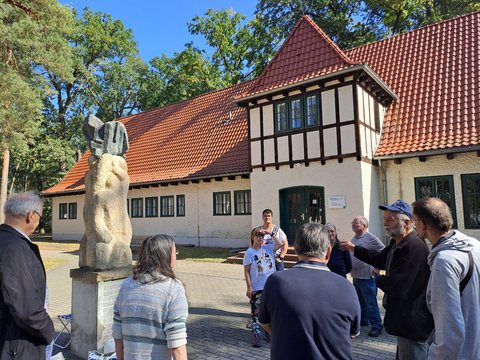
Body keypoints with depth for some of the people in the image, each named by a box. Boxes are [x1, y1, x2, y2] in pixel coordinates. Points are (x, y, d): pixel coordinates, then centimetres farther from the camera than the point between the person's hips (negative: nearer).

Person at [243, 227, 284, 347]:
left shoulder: (268, 248, 5)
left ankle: (268, 333, 27)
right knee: (256, 312, 3)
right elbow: (246, 271, -8)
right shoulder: (249, 252, -7)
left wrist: (271, 233, -6)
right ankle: (256, 335, 14)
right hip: (256, 288, -4)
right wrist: (249, 286, -12)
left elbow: (280, 244, -3)